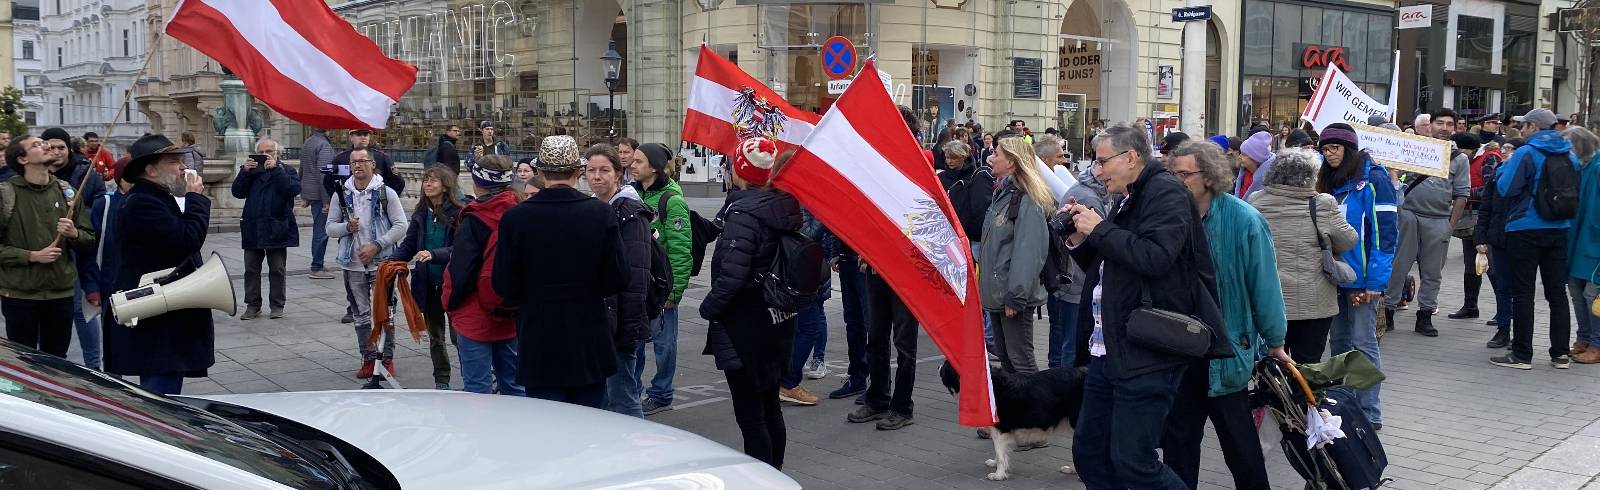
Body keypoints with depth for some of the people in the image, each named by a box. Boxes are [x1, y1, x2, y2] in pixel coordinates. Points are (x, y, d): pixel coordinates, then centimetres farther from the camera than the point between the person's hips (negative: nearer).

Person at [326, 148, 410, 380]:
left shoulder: (386, 193, -4)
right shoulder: (342, 195, 6)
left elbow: (401, 226, -6)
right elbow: (330, 227, 9)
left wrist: (376, 245, -14)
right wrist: (347, 227, -12)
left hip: (381, 263, -3)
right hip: (353, 264, 3)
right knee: (361, 314, 9)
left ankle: (387, 357, 11)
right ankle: (369, 357, 18)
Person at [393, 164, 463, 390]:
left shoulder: (459, 213, -14)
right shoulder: (420, 214, 5)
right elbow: (408, 245, 6)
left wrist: (434, 254, -31)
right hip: (428, 284, 6)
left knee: (458, 334, -1)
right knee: (435, 335, 16)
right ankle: (441, 382, 28)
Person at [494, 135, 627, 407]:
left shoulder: (515, 218, -8)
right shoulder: (602, 214, -8)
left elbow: (504, 287, -4)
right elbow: (618, 280, -5)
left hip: (539, 344, -1)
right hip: (590, 343, 1)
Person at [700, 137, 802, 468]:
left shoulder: (743, 212, -19)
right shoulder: (783, 206, 6)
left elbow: (732, 274, -23)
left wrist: (709, 307, -9)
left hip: (744, 328, -9)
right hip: (777, 322, 9)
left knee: (749, 415, -3)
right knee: (770, 407, 19)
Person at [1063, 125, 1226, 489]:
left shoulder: (1166, 192, -10)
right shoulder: (1126, 201, 18)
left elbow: (1154, 257, -26)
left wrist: (1098, 229, -14)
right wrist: (1078, 238, 7)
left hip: (1147, 355, -9)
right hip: (1108, 351, 9)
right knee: (1089, 452, 11)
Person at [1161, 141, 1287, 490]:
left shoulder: (1243, 220, -14)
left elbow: (1264, 284, -10)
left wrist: (1274, 341, -6)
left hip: (1226, 349, -4)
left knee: (1238, 439, 10)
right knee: (1178, 435, 13)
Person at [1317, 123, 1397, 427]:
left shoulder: (1373, 179, -10)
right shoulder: (1330, 179, 13)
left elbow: (1385, 230, -14)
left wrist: (1376, 279, -18)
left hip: (1360, 276, -7)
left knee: (1362, 343, -4)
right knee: (1338, 340, 12)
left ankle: (1369, 413, 3)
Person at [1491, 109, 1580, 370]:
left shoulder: (1526, 153, -12)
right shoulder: (1570, 155, 8)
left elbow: (1505, 189, -15)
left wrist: (1504, 167, 2)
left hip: (1525, 231, -6)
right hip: (1559, 231, 6)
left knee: (1522, 294, -1)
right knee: (1557, 292, 11)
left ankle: (1522, 355, 1)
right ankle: (1561, 354, 13)